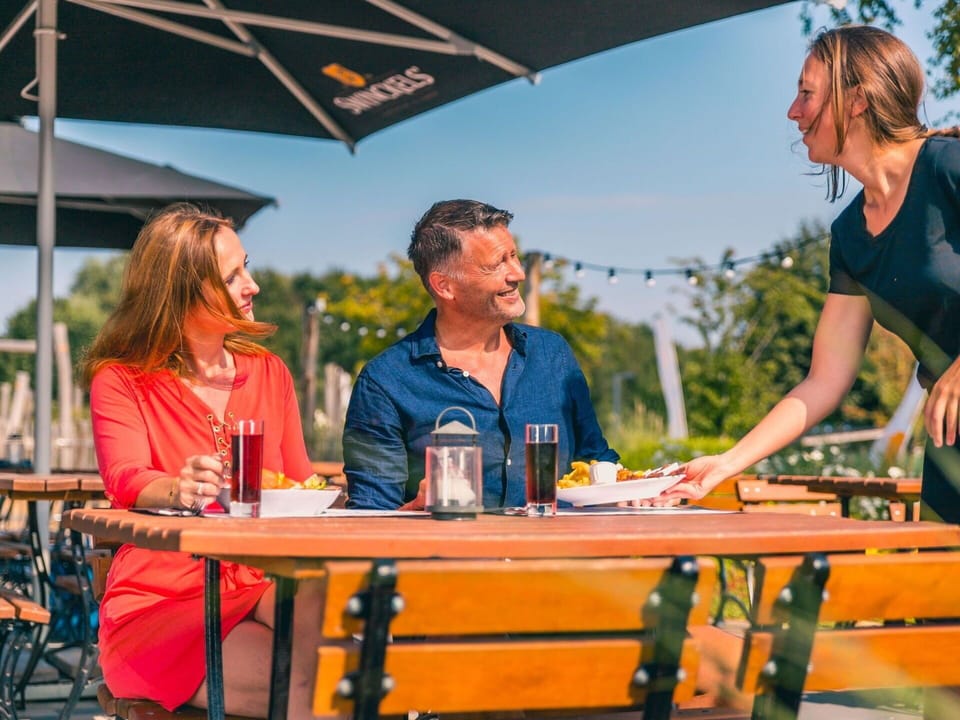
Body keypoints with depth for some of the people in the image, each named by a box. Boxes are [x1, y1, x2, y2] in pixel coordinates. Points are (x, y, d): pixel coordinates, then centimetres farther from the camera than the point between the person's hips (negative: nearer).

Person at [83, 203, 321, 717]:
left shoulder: (269, 371, 16)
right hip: (162, 598, -4)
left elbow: (300, 482, 13)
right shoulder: (121, 380, 3)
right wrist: (178, 491, -40)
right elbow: (124, 478, -16)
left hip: (263, 589, 4)